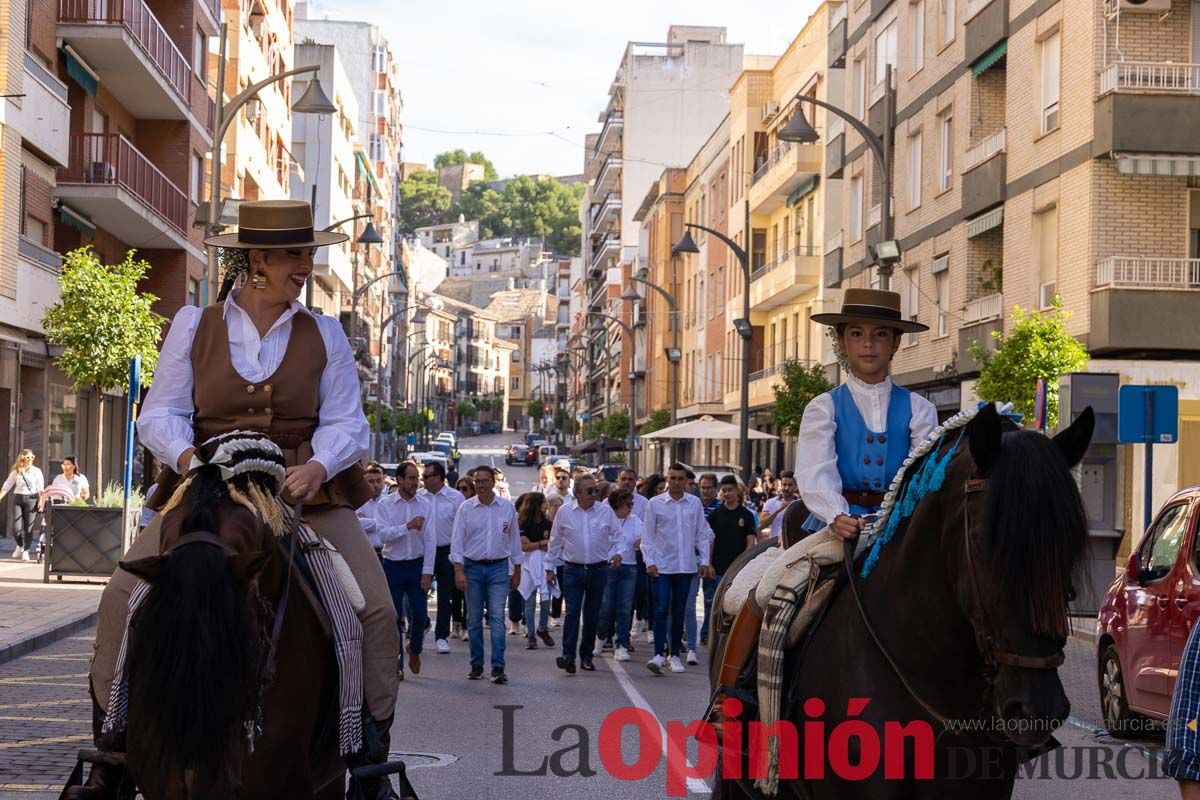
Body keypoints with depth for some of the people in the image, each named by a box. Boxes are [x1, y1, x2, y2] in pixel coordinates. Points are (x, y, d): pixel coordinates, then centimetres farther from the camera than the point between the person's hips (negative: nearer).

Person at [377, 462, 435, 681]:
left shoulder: (424, 504, 1)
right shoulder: (385, 504, -3)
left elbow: (430, 540, 0)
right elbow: (383, 534, -15)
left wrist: (427, 572, -5)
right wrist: (408, 526, -26)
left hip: (417, 565, 1)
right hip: (392, 566, -1)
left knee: (420, 614, -1)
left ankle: (414, 652, 26)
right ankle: (397, 663, 11)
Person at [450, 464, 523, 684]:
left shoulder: (507, 508, 4)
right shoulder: (465, 508, 0)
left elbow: (514, 540, 11)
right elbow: (457, 541, -2)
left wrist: (517, 571, 11)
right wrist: (458, 571, -11)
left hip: (498, 568, 0)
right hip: (472, 568, 0)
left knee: (497, 618, -9)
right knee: (474, 619, 6)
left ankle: (498, 667, -11)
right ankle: (476, 665, 15)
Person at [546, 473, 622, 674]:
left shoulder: (606, 512, 3)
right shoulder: (564, 512, 1)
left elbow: (617, 536, 9)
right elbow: (555, 542, 8)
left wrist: (617, 553, -11)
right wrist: (550, 568, 8)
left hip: (598, 569, 2)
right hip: (573, 569, -2)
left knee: (592, 615, 7)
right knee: (572, 612, -12)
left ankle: (586, 656, 17)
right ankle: (568, 655, -16)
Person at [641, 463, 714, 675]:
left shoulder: (695, 503, 4)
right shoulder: (655, 504, -1)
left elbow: (703, 534, 9)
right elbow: (648, 536, 1)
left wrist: (704, 561, 4)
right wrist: (649, 562, -7)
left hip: (686, 566, 2)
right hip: (662, 567, -2)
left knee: (679, 612, 9)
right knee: (661, 611, -10)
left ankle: (674, 655, 17)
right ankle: (659, 655, -11)